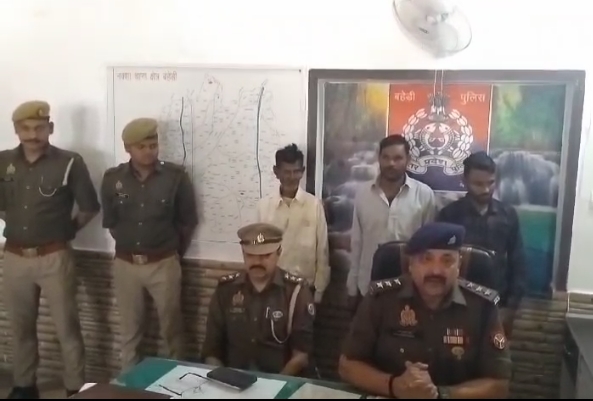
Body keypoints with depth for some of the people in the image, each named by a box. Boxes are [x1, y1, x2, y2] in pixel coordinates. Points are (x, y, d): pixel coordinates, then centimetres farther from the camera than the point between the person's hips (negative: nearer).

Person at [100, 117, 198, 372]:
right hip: (125, 264, 2)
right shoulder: (112, 179, -3)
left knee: (171, 327, 8)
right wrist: (128, 246, 13)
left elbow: (188, 221, 1)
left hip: (164, 264, -2)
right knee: (129, 330, 14)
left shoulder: (176, 177, -9)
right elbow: (110, 222, 9)